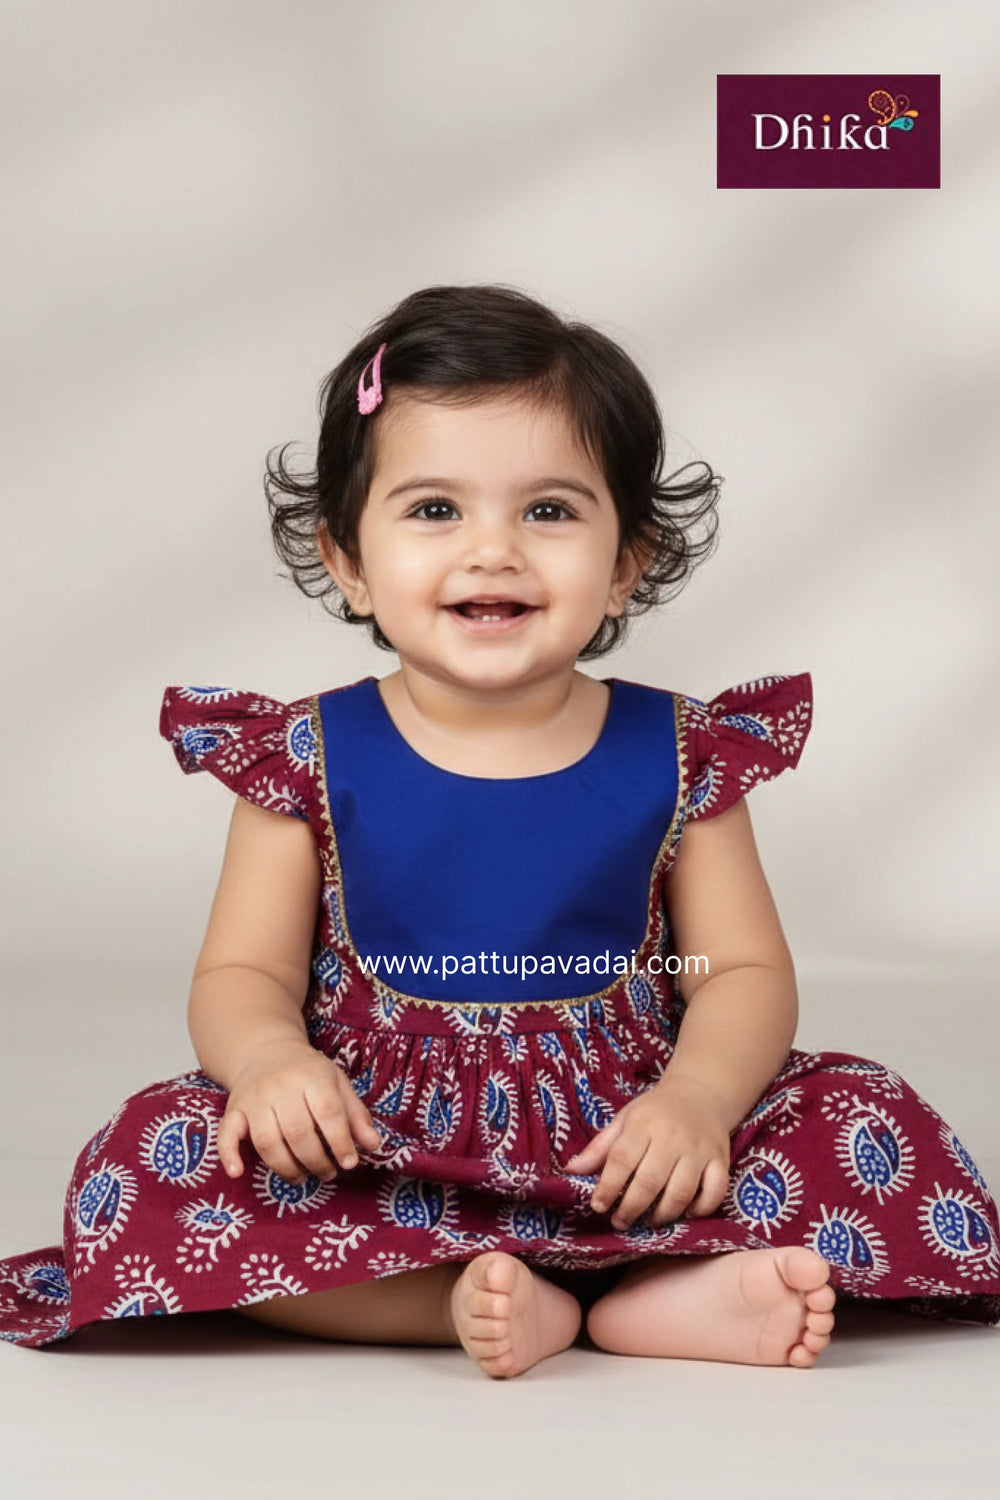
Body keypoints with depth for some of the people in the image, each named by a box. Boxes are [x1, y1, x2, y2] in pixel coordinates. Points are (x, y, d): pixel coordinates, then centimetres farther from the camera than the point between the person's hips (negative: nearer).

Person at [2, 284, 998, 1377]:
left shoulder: (680, 755, 2)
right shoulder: (307, 758, 1)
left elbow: (745, 972, 0)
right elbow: (242, 975, 0)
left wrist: (695, 1097, -22)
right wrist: (269, 1057, -25)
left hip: (618, 1154, 1)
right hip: (379, 1154, 0)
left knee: (875, 1121, -19)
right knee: (144, 1159, -26)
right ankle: (458, 1299, -29)